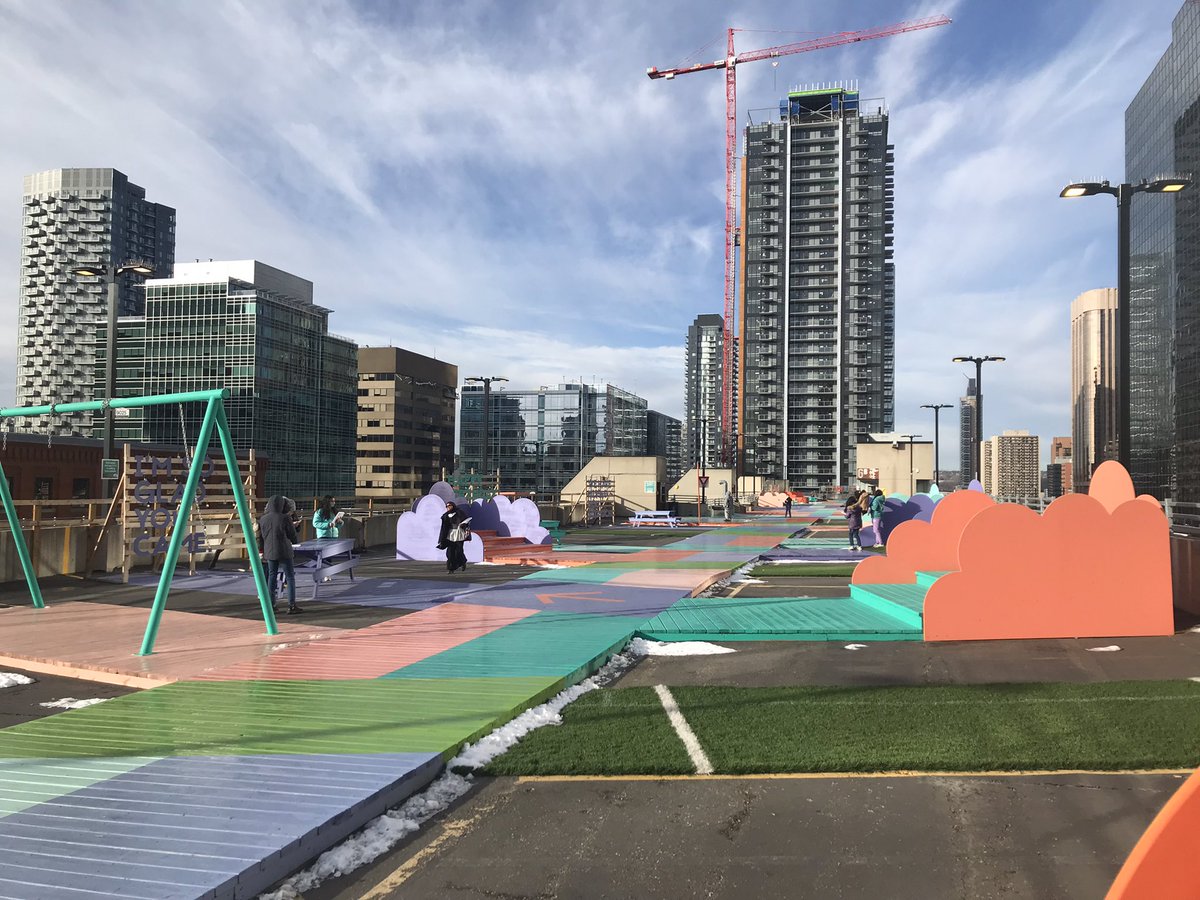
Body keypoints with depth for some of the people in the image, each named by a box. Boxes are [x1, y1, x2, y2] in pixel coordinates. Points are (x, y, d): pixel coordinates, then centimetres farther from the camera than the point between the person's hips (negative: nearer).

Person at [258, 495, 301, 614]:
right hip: (284, 552, -5)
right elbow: (294, 537, -6)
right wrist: (295, 539, 17)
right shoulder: (285, 518, -12)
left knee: (271, 577, 13)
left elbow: (260, 538, 10)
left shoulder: (263, 519, 2)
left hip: (269, 552, 5)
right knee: (290, 578, 2)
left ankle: (270, 605, 15)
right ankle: (291, 606, 0)